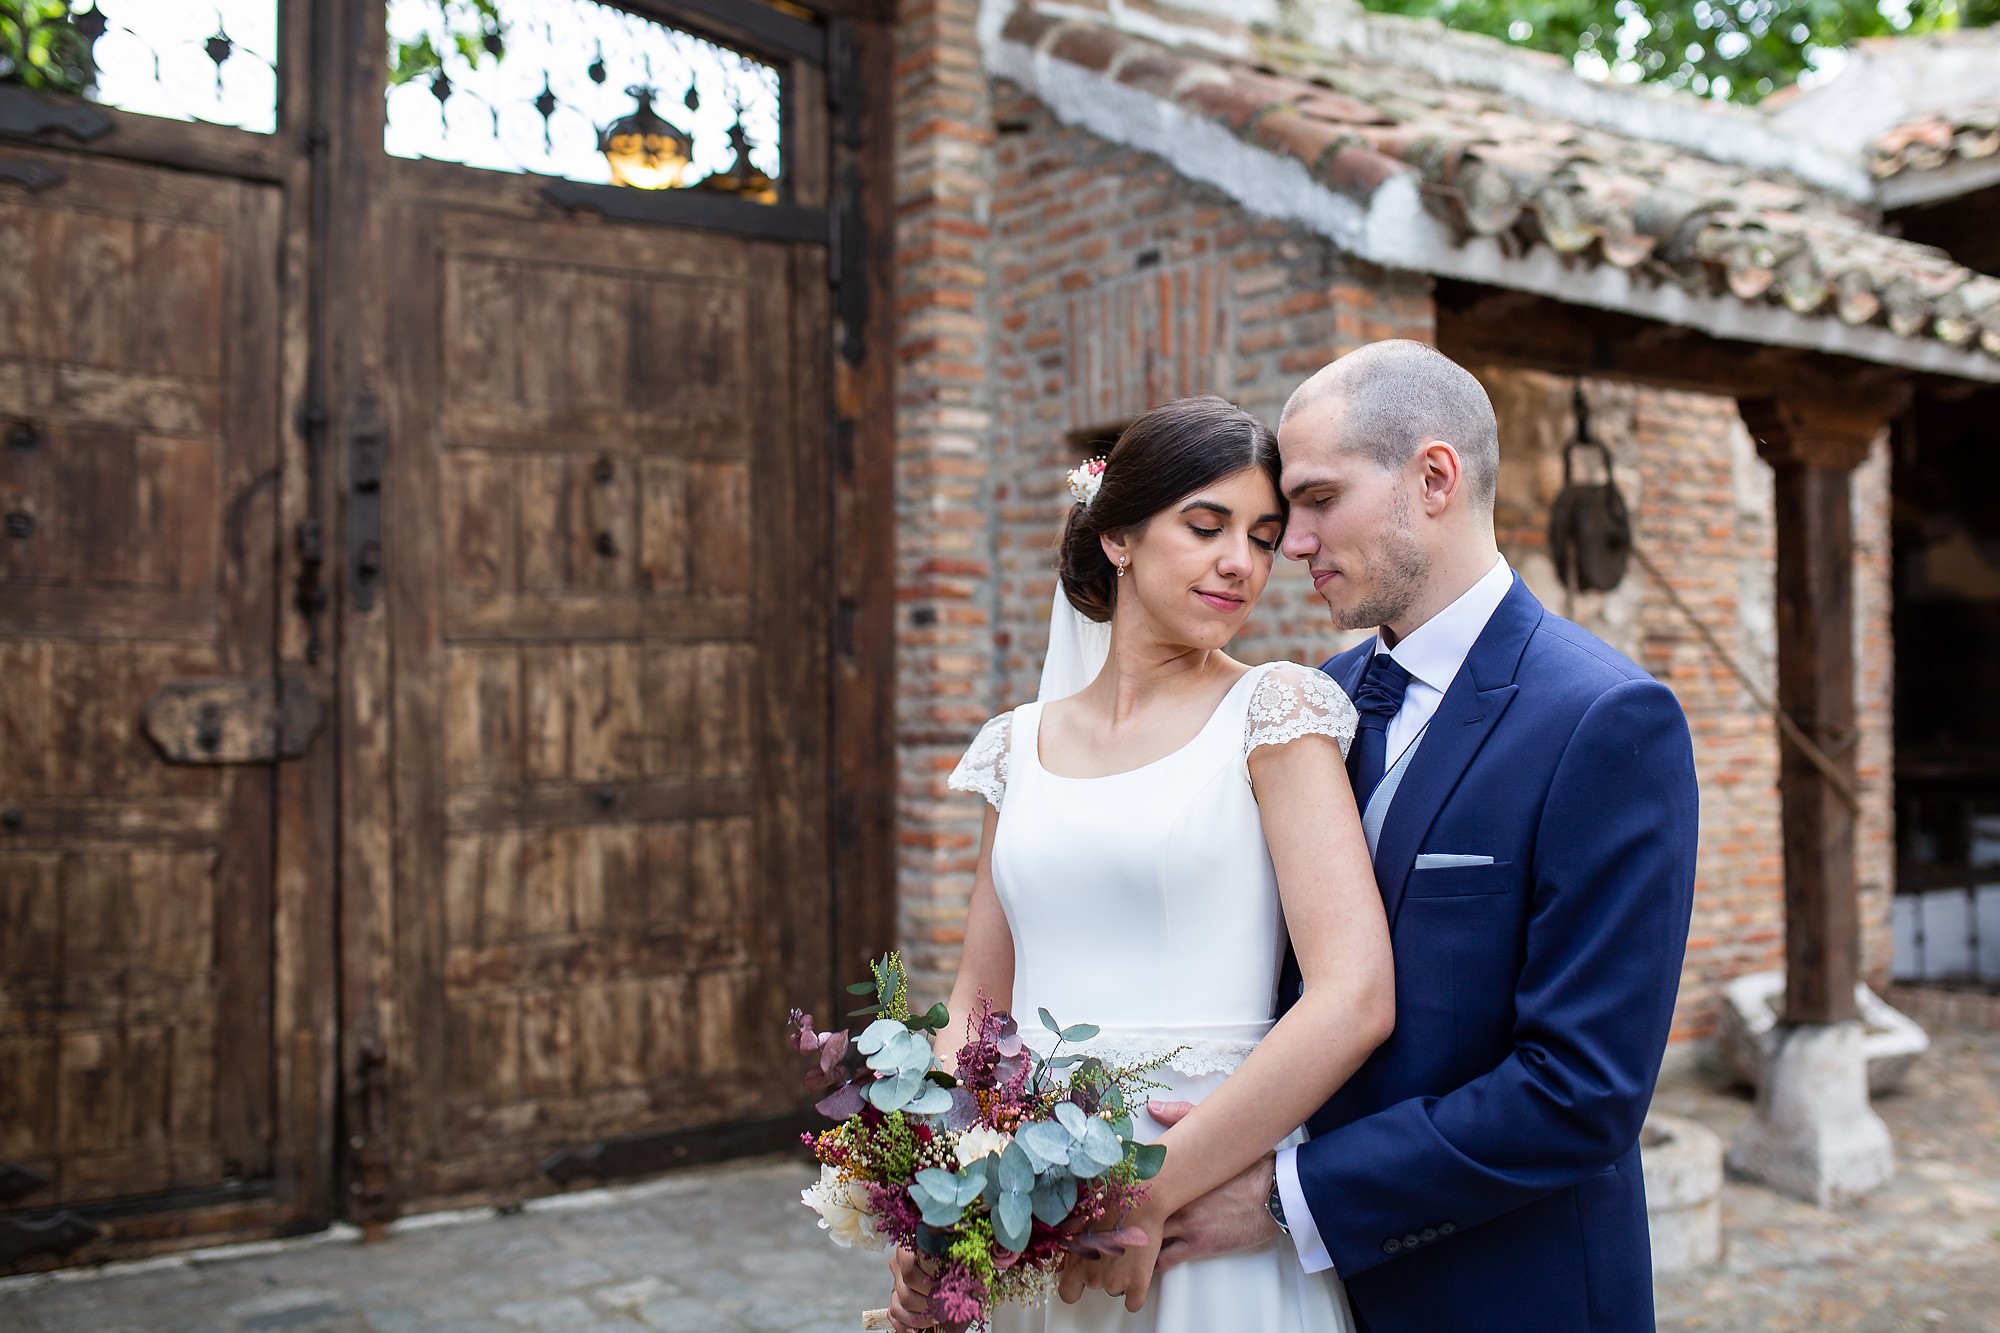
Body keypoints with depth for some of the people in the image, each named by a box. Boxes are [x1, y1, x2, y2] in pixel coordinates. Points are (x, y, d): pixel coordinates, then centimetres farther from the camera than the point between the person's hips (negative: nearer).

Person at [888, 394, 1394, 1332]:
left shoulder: (1276, 711, -7)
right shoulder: (1020, 747, 6)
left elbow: (1355, 999, -16)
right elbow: (978, 1001, 11)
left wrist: (1156, 1192, -17)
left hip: (1212, 1216, -4)